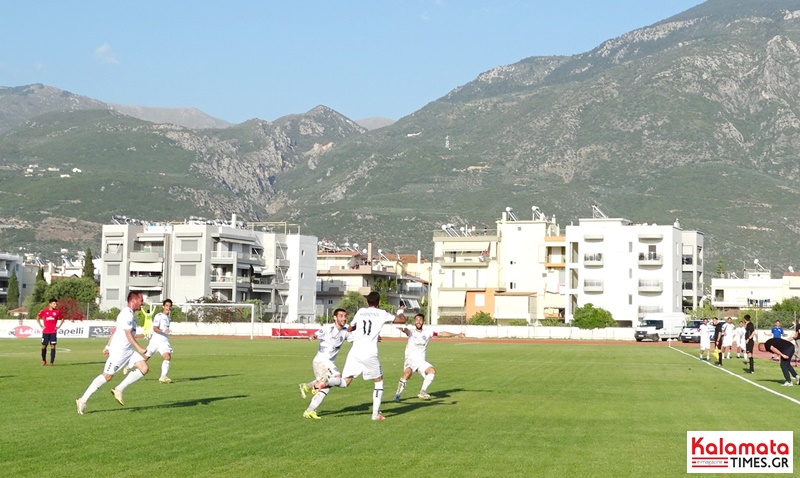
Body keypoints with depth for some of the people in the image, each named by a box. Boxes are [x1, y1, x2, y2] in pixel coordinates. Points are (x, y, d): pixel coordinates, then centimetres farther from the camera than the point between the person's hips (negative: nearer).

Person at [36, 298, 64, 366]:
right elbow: (37, 318, 13)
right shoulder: (44, 311, 1)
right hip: (45, 332, 0)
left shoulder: (57, 311, 4)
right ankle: (44, 360, 21)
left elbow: (62, 319, 17)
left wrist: (59, 326, 6)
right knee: (44, 346, 3)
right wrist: (41, 326, 5)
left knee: (53, 346, -5)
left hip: (53, 332, 0)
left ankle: (51, 362, -1)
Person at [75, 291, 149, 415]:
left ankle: (119, 390, 4)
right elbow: (128, 334, -21)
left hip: (127, 350, 10)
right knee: (107, 376, -6)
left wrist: (108, 346, 21)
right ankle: (83, 400, 1)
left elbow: (115, 331, 20)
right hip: (119, 350, -10)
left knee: (144, 368, -1)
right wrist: (139, 348, -22)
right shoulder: (127, 314, -16)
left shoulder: (128, 313, 16)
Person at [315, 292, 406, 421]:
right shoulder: (381, 314, 5)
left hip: (354, 352, 3)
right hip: (370, 353, -3)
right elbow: (402, 320, 11)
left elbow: (349, 329, 26)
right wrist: (400, 311, 32)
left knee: (344, 381, 5)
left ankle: (325, 382, -26)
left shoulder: (360, 312, 14)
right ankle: (376, 413, 12)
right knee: (379, 381, 17)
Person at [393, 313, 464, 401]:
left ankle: (422, 391, -7)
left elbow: (442, 334, 15)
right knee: (407, 373, -32)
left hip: (421, 361, 4)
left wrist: (457, 334, 13)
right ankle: (398, 394, -16)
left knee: (432, 371, -22)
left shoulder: (428, 333, 9)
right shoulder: (411, 332, -2)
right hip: (410, 360, -4)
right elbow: (406, 330, -26)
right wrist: (403, 329, -52)